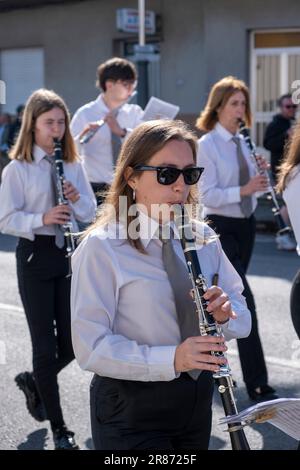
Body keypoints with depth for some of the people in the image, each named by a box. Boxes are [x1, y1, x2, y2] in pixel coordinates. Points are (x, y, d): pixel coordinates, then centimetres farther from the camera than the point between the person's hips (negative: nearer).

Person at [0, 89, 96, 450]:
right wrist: (41, 219, -25)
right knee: (46, 345, 0)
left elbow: (90, 213, 10)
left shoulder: (74, 165, 8)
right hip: (35, 256, -4)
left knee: (71, 342, 5)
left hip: (68, 254, 5)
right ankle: (58, 428, 12)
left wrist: (76, 199, -11)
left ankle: (34, 381, 37)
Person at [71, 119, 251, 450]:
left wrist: (225, 315, -17)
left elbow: (242, 319, 7)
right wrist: (170, 359, -31)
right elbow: (90, 347, -19)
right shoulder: (102, 248, -15)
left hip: (196, 400, 6)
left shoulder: (202, 239, 2)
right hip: (131, 410, -5)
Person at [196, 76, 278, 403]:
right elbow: (207, 195, -19)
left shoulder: (243, 142, 9)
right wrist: (242, 190, -29)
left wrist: (260, 175, -4)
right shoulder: (207, 145, -12)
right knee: (244, 300, -13)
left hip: (245, 225, 8)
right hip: (221, 228, -8)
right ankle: (257, 385, -12)